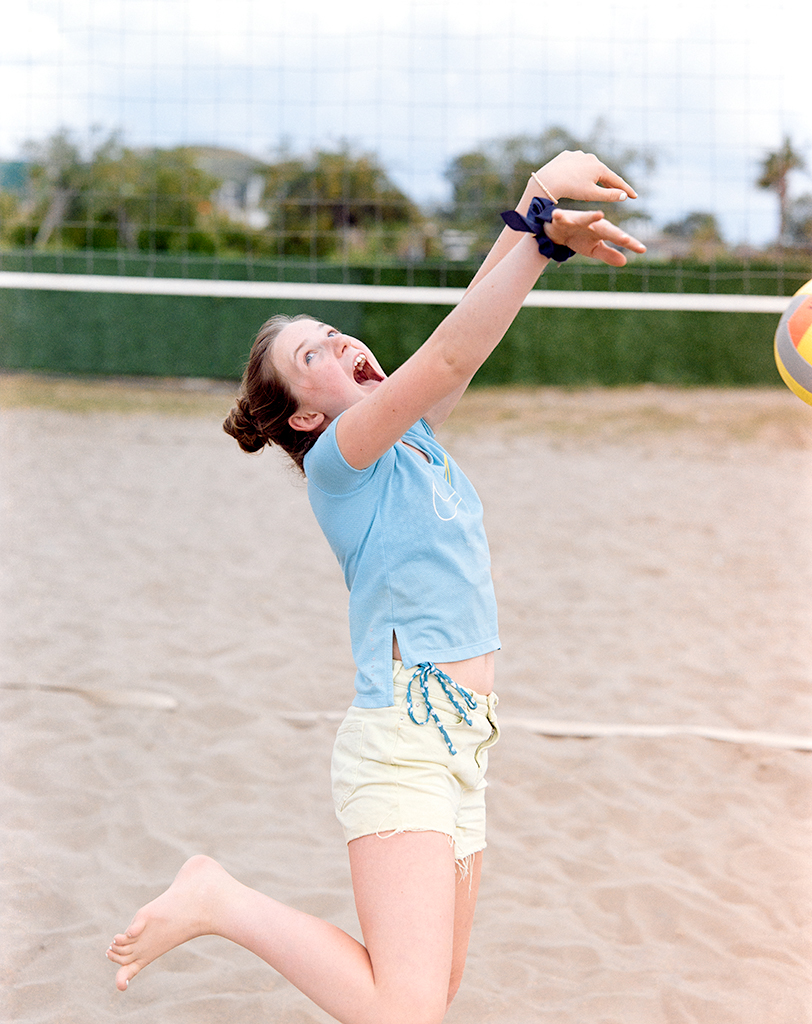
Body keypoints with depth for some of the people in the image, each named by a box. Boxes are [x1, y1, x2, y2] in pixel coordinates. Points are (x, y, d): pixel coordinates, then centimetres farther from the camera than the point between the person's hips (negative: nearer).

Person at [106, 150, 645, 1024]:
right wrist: (539, 216, -23)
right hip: (400, 747, -8)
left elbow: (472, 331, 3)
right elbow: (453, 351, -22)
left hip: (460, 748, 9)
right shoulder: (336, 453, -9)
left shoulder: (412, 438, 14)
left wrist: (541, 233, -13)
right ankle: (215, 900, -5)